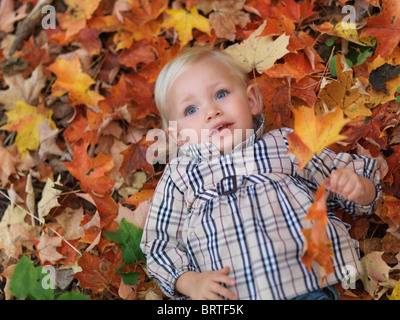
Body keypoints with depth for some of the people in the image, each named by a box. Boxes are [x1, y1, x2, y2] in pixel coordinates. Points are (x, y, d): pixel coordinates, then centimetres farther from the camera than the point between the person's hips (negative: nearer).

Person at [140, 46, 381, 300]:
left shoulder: (286, 145, 17)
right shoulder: (179, 176, 17)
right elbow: (160, 244, 17)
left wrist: (358, 187, 1)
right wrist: (190, 282, 0)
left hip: (306, 282, 0)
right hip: (227, 293, 1)